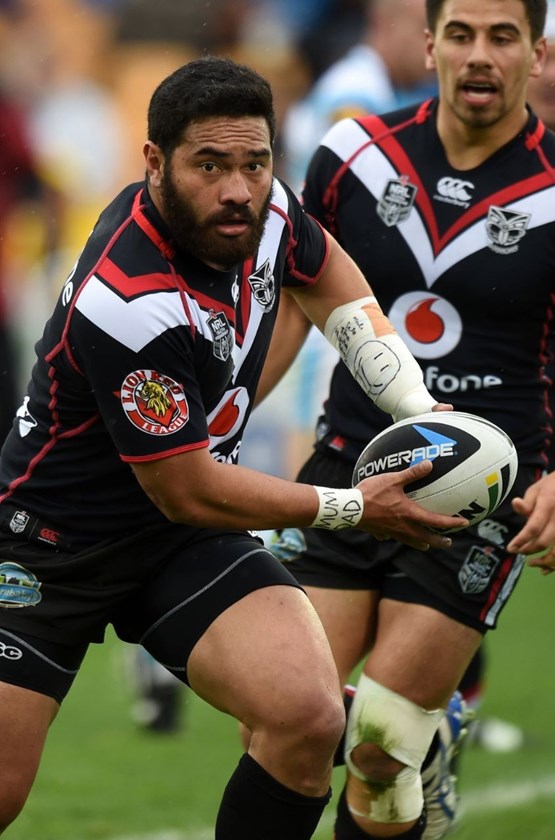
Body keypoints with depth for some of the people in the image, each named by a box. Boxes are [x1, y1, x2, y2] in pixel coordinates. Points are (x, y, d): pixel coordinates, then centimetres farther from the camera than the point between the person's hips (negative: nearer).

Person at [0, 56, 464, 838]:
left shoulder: (262, 208, -11)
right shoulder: (129, 305, -32)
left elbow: (332, 285, 15)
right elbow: (187, 494, -22)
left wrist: (420, 413, 1)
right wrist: (353, 508, -13)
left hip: (188, 543, 6)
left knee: (308, 717, -18)